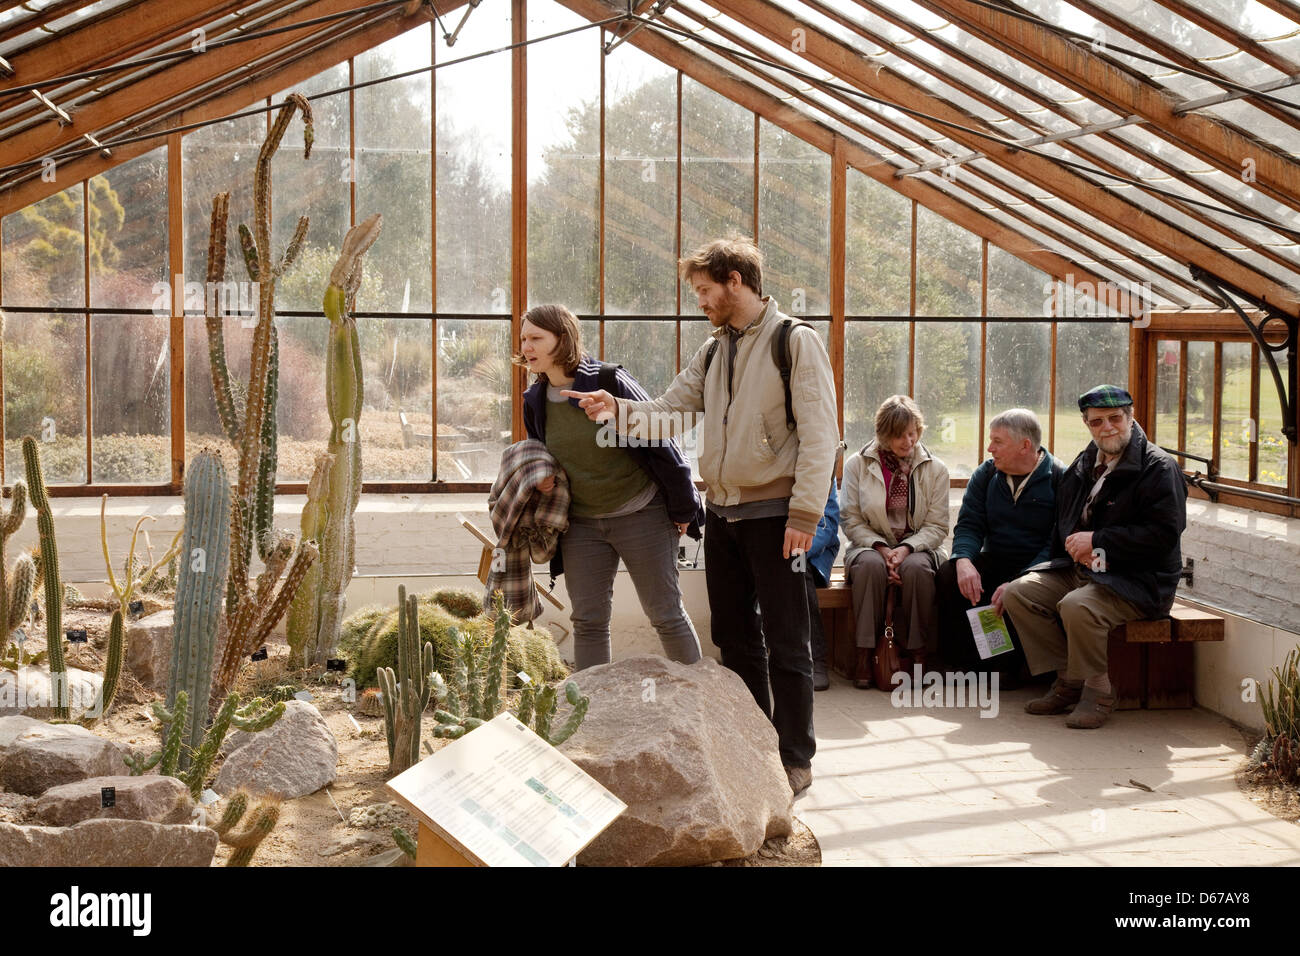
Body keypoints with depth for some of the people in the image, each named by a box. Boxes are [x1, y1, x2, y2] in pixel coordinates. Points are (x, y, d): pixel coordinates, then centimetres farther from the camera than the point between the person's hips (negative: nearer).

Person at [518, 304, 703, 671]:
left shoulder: (609, 382, -17)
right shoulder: (535, 401, 2)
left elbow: (659, 442, -11)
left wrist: (682, 507, -7)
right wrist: (539, 480, -4)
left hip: (641, 514, -5)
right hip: (581, 524, 5)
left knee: (666, 614, 3)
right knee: (588, 621, 5)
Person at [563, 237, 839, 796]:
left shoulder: (796, 341, -7)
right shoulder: (713, 352, 15)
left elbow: (819, 434, -12)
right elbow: (670, 413, 11)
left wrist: (804, 515, -17)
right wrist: (616, 409, -6)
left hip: (772, 513, -7)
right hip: (721, 513, 7)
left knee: (785, 642, -1)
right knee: (734, 637, 13)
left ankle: (794, 760, 8)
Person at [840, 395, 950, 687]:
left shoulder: (935, 469, 6)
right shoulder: (857, 465, 4)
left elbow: (937, 526, 2)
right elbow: (850, 520, 0)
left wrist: (906, 548, -16)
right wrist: (881, 547, -16)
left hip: (918, 549, 0)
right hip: (871, 546, 0)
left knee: (916, 567, -35)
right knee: (871, 564, -36)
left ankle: (920, 653, -23)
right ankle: (864, 655, -30)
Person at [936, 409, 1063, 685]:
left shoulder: (1058, 478, -9)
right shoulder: (986, 474, 8)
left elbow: (1057, 542, -16)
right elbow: (969, 525, 3)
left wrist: (1017, 583, -29)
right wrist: (964, 561, -22)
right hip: (994, 561, 4)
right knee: (948, 574, -22)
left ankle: (1008, 664, -13)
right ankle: (963, 662, -12)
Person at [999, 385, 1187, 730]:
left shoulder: (1159, 468, -8)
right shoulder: (1083, 466, 15)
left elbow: (1164, 533, -19)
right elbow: (1062, 526, 23)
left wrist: (1099, 542, -17)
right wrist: (1079, 549, 0)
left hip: (1139, 579, -8)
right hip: (1079, 569, 8)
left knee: (1077, 606, -34)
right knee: (1017, 593, -10)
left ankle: (1097, 691, -12)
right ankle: (1069, 679, -2)